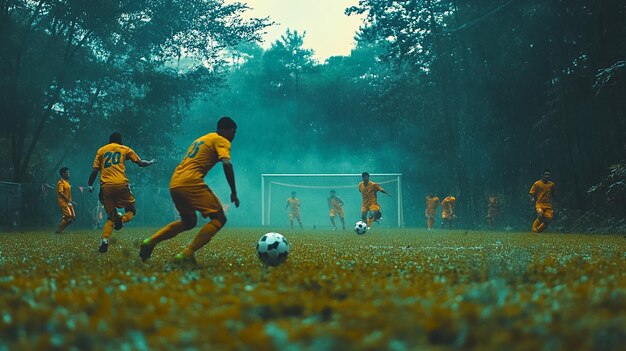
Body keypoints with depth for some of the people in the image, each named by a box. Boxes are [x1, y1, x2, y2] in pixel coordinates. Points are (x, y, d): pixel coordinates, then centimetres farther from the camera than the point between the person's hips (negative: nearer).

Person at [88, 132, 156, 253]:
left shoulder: (101, 150, 19)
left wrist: (90, 185, 19)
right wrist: (151, 162, 36)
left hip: (106, 187, 3)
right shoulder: (125, 149, 14)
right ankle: (121, 219, -20)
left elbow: (94, 170, 10)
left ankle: (105, 240, -13)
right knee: (131, 210, 16)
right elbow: (140, 163, 17)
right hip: (121, 185, -2)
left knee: (110, 216, 12)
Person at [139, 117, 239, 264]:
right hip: (191, 182, -9)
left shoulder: (200, 139, 29)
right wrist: (234, 192, -9)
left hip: (174, 184, 9)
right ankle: (186, 255, -18)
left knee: (189, 222, 27)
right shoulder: (221, 141, 4)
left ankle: (150, 242, 14)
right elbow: (226, 164, -13)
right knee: (219, 219, -4)